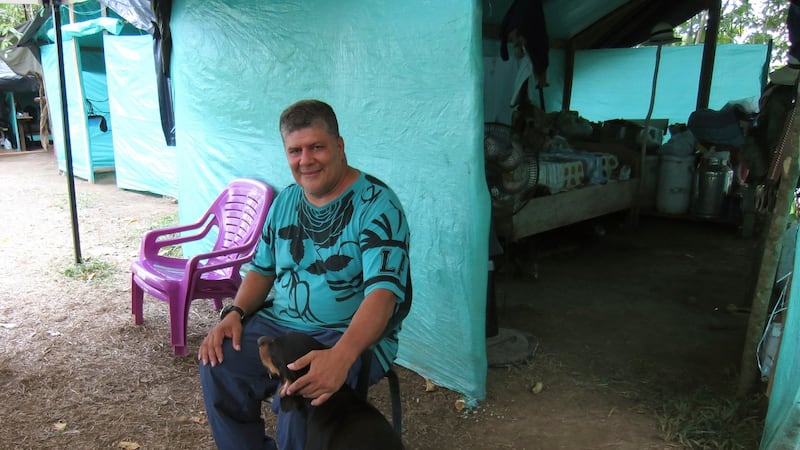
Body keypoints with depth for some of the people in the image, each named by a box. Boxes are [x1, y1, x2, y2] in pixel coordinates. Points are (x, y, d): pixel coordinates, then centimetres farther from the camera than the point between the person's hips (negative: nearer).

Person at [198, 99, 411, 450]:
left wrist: (341, 356, -41)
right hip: (279, 325, 6)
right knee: (218, 364, -17)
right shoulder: (286, 201, 8)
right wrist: (235, 313, -3)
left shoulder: (376, 205, -15)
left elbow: (383, 292, -26)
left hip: (354, 337, -5)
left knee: (301, 393, -31)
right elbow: (262, 269, 16)